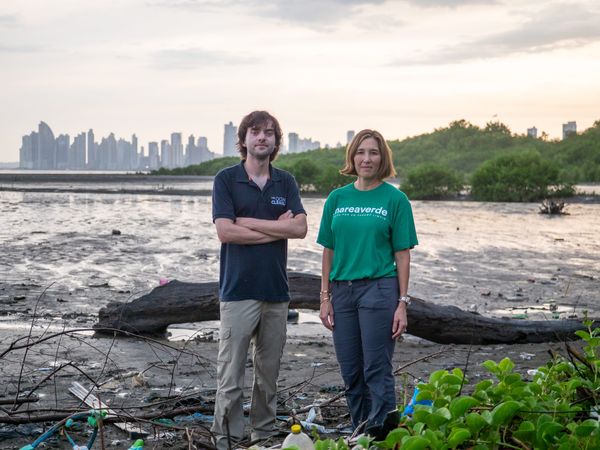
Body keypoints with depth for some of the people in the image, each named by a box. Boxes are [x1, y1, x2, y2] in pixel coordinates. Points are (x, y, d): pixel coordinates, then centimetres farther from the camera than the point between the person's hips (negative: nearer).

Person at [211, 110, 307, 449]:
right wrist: (277, 228, -7)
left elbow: (300, 228, -4)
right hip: (238, 291, -4)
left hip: (276, 290, 4)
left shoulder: (286, 182, 10)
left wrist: (249, 222, -10)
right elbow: (225, 231, -12)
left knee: (269, 373, 10)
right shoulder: (226, 179, 0)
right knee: (231, 375, -3)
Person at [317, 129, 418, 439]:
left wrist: (402, 303, -7)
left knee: (377, 370, -6)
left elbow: (402, 254, -2)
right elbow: (329, 251, 11)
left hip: (379, 289, -4)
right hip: (342, 290, 4)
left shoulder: (395, 199, 0)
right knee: (351, 373, 10)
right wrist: (325, 298, 6)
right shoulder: (337, 198, 9)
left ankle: (382, 435, 1)